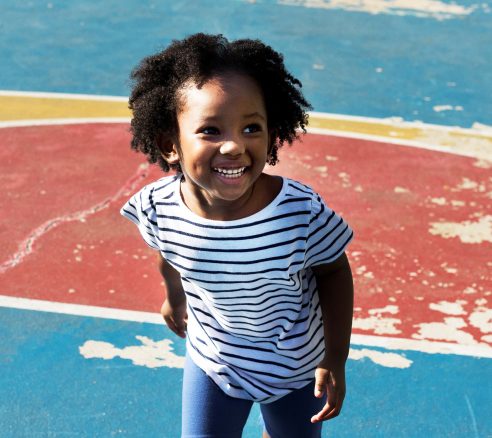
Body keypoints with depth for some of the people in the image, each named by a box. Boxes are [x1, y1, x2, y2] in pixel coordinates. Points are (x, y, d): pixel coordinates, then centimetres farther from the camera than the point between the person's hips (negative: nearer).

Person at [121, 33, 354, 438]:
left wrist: (336, 359, -7)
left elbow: (334, 272, -14)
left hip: (296, 366, 0)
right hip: (212, 361, 1)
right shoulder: (158, 208, -27)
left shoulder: (303, 213, -34)